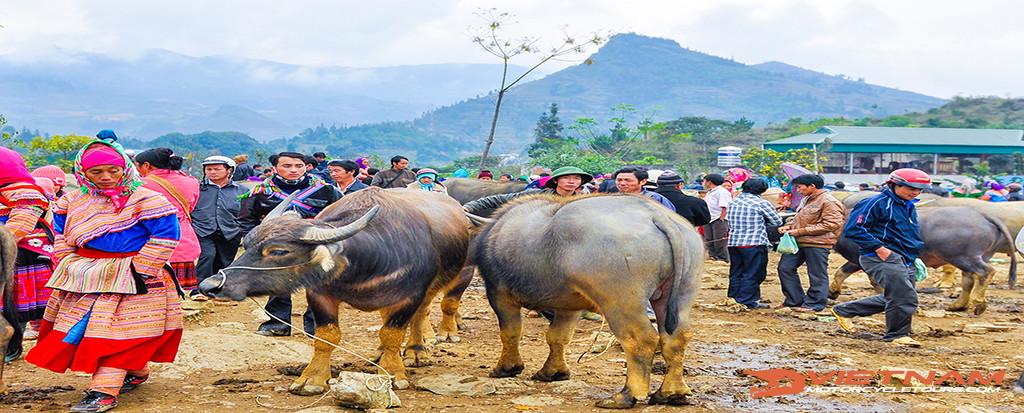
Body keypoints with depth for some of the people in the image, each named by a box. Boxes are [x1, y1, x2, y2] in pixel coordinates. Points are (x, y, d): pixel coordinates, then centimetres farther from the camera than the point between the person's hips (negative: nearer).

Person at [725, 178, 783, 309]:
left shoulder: (733, 202, 9)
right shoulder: (761, 203, -9)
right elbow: (777, 221, -1)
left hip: (733, 242, 6)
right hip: (754, 243, -6)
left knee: (736, 273, 16)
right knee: (752, 274, 2)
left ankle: (734, 297, 22)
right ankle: (748, 301, 4)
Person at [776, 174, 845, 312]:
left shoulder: (828, 202, -12)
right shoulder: (806, 200, 17)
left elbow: (831, 224, -19)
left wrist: (800, 231, -19)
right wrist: (789, 227, 7)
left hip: (817, 244, -9)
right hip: (798, 242, 9)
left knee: (817, 275, 0)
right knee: (785, 267, 8)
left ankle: (814, 303, 13)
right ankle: (795, 300, 17)